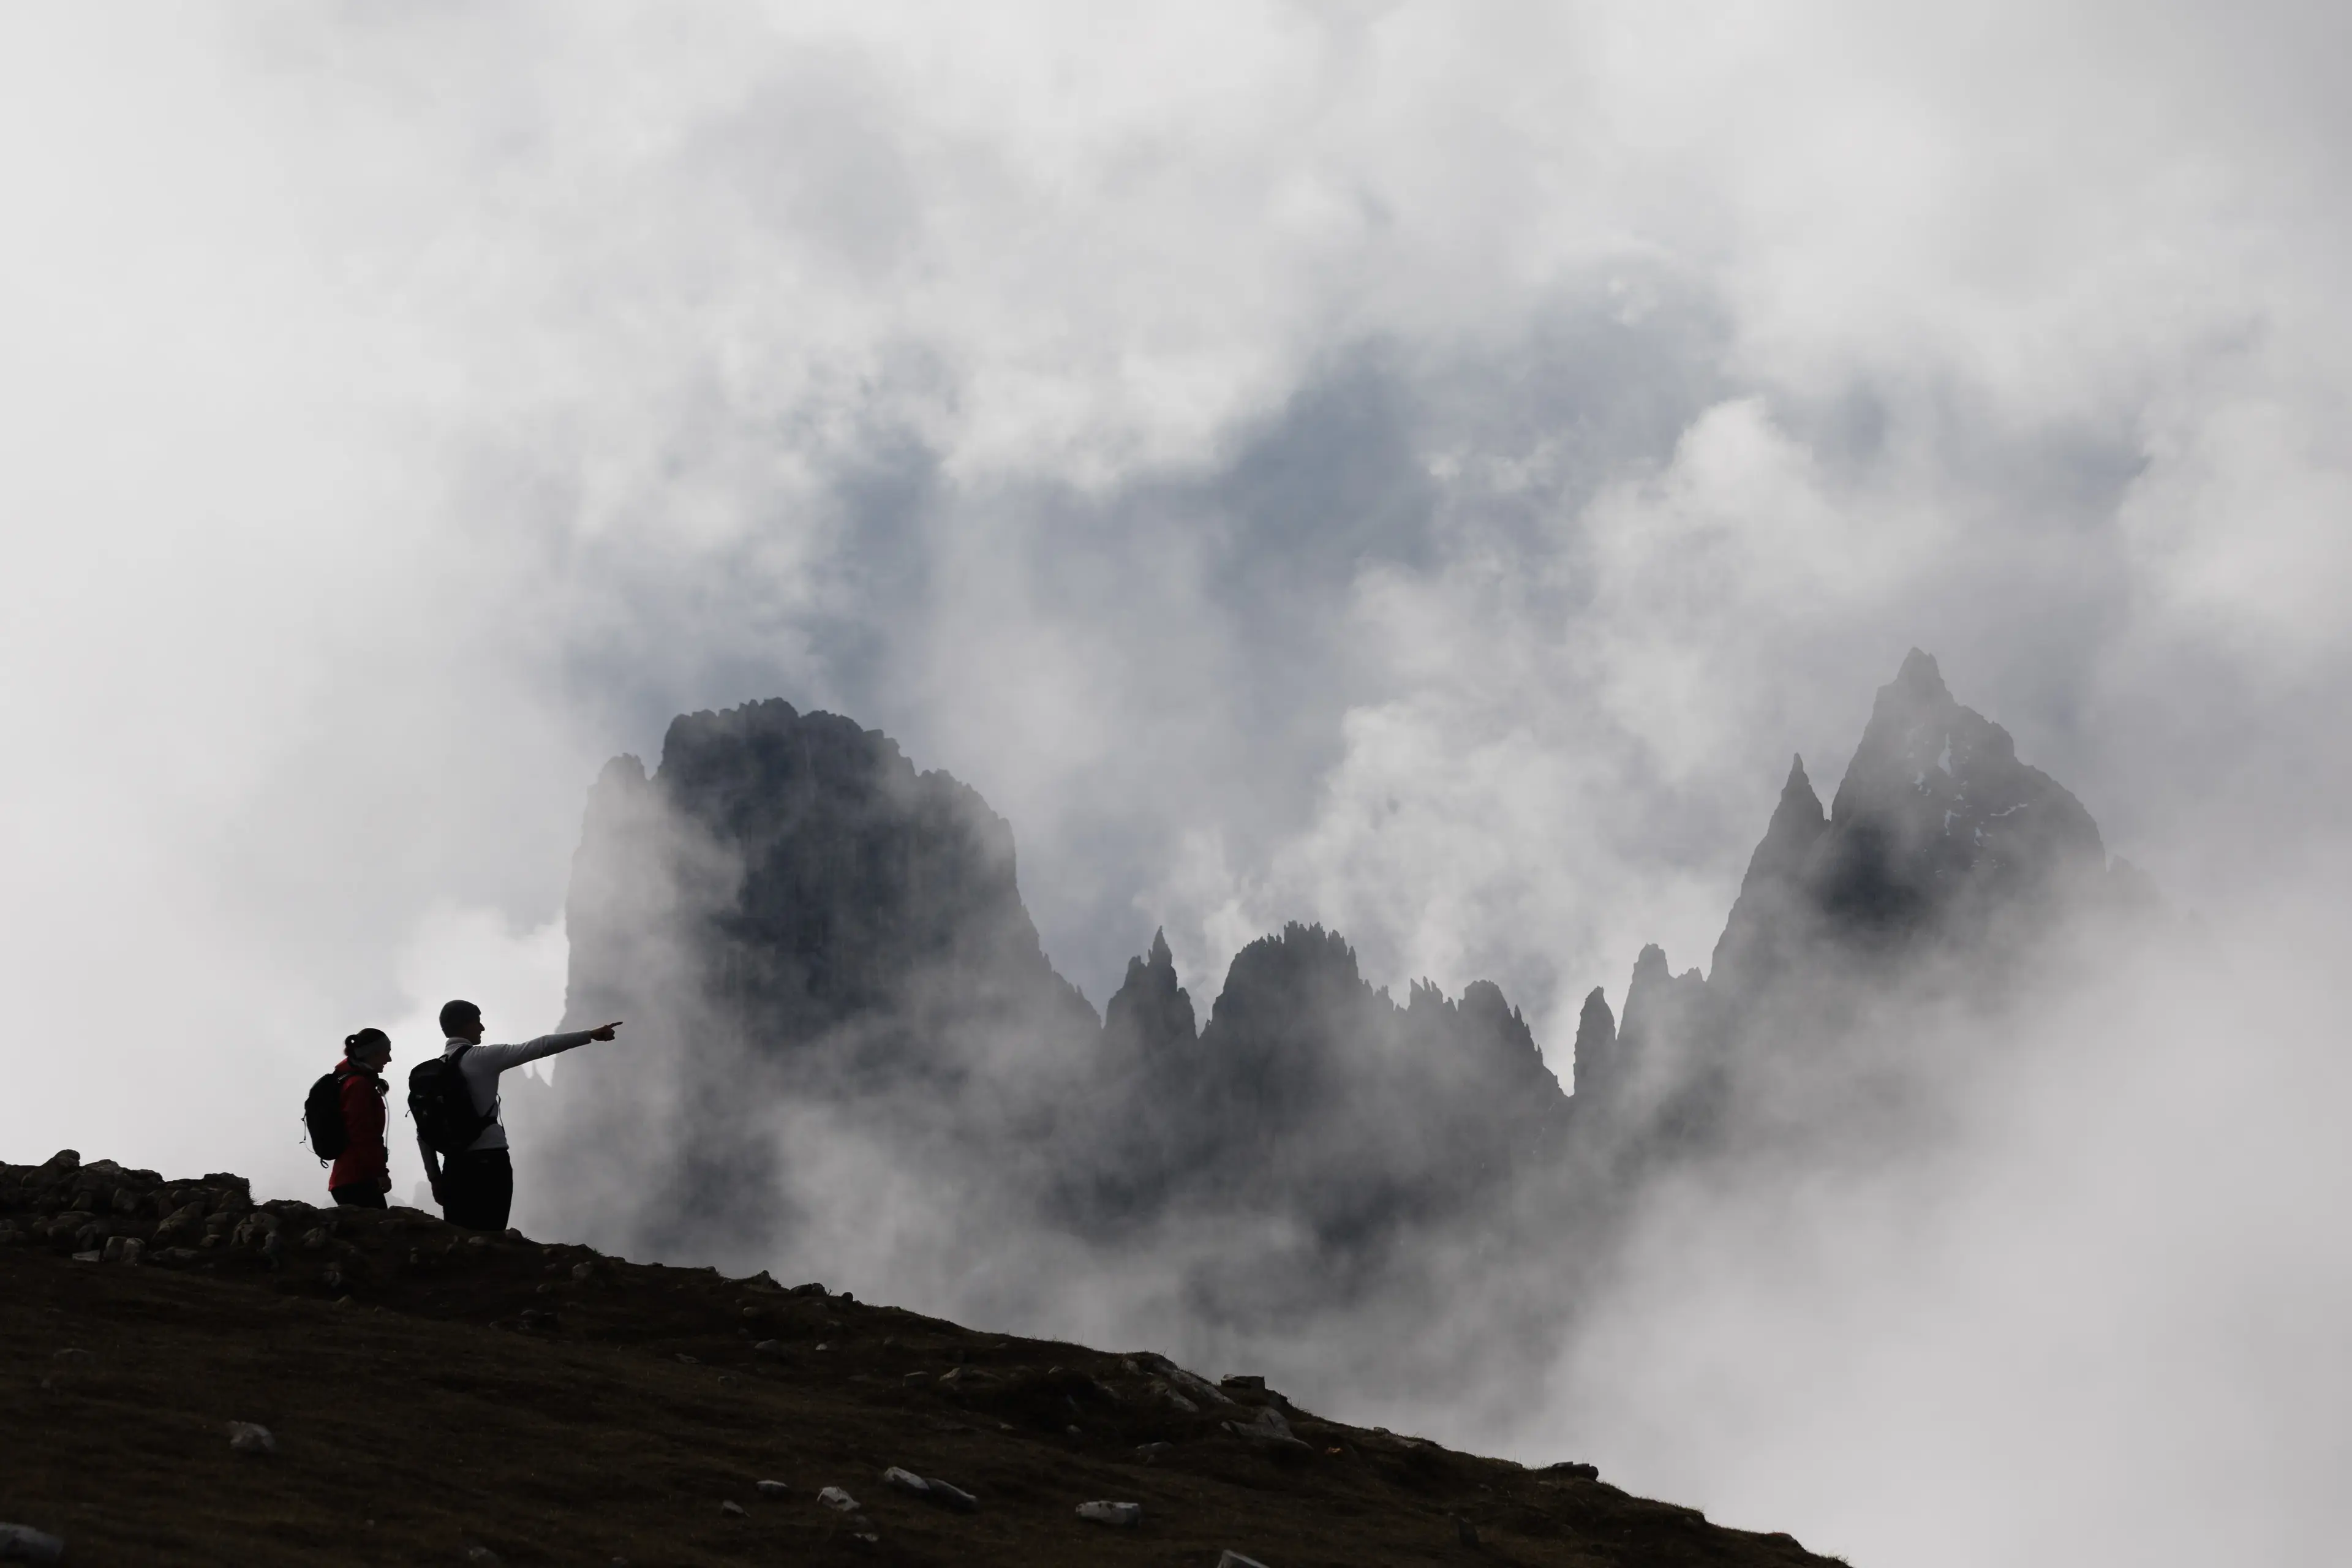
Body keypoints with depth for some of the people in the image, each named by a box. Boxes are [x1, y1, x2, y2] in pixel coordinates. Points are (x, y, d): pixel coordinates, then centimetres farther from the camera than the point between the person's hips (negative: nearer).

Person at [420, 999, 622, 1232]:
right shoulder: (481, 1058, -3)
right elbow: (538, 1047, -6)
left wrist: (435, 1177, 16)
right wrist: (590, 1035, -2)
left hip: (454, 1166, 6)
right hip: (489, 1161, -6)